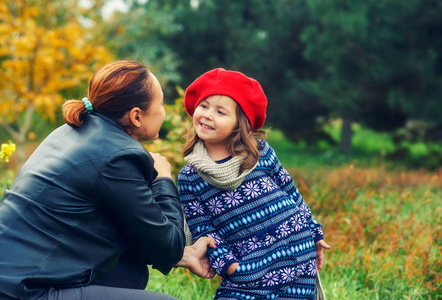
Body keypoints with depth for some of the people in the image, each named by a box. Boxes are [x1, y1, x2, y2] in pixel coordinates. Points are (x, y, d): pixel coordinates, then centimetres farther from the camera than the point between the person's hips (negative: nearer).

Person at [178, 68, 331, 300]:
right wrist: (226, 262, -16)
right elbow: (203, 231, -2)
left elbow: (291, 192, 10)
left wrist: (314, 234, 15)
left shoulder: (260, 152, -1)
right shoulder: (188, 178, -2)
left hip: (297, 260, 0)